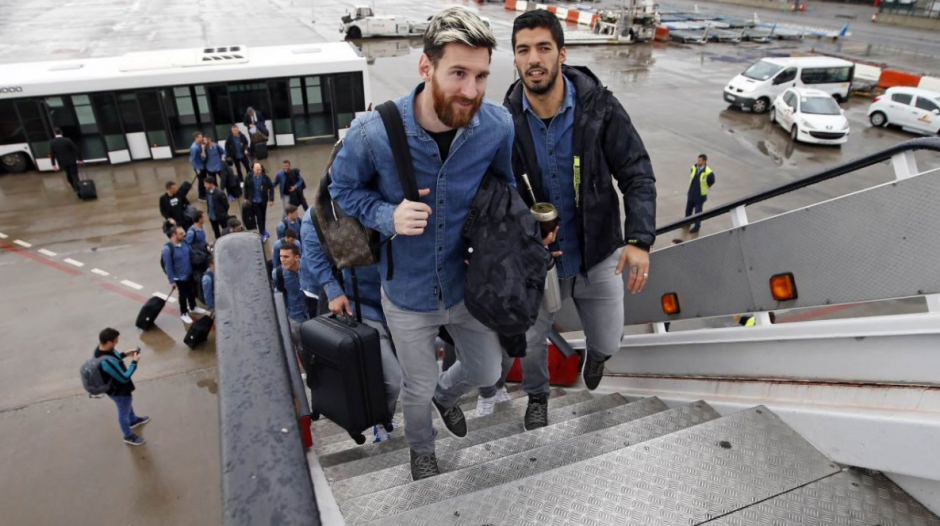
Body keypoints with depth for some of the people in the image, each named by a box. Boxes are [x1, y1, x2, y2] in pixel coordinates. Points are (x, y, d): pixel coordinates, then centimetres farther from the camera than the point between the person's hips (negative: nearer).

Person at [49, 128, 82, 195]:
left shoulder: (52, 143, -5)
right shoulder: (68, 140, -11)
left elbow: (52, 154, -5)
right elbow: (76, 149, -11)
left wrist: (53, 164, 1)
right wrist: (79, 158, -1)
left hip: (62, 163, 2)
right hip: (71, 161, -2)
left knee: (68, 175, 22)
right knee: (74, 175, 0)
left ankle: (75, 188, 30)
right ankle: (77, 190, -10)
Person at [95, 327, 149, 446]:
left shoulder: (100, 348, -17)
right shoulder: (108, 362, -44)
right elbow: (124, 378, -33)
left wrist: (125, 354, -4)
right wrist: (134, 362, -25)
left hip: (115, 386, 8)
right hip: (119, 390, -8)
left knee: (128, 403, 35)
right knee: (124, 412, 18)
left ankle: (134, 420, 63)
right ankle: (128, 436, 44)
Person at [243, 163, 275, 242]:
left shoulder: (265, 177, -15)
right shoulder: (249, 178, -12)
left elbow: (271, 188, -7)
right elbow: (246, 187, 4)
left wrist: (271, 199, -9)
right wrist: (246, 197, 12)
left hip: (263, 200, 1)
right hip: (254, 201, -1)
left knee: (263, 216, 17)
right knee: (259, 217, -2)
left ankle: (263, 230, 36)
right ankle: (263, 234, 5)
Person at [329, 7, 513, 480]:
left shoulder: (497, 126, -20)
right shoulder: (373, 133, -27)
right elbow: (343, 189, -8)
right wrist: (388, 217, -26)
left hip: (468, 284, 2)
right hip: (409, 293, -2)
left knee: (486, 373, 22)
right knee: (418, 388, 19)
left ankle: (445, 394, 60)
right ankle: (422, 449, 55)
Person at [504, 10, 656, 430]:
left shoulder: (599, 107, -16)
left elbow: (637, 175, -14)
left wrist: (639, 240, -26)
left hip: (598, 256, 0)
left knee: (608, 343, 14)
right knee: (531, 341, 15)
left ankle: (596, 352, 56)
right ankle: (537, 396, 50)